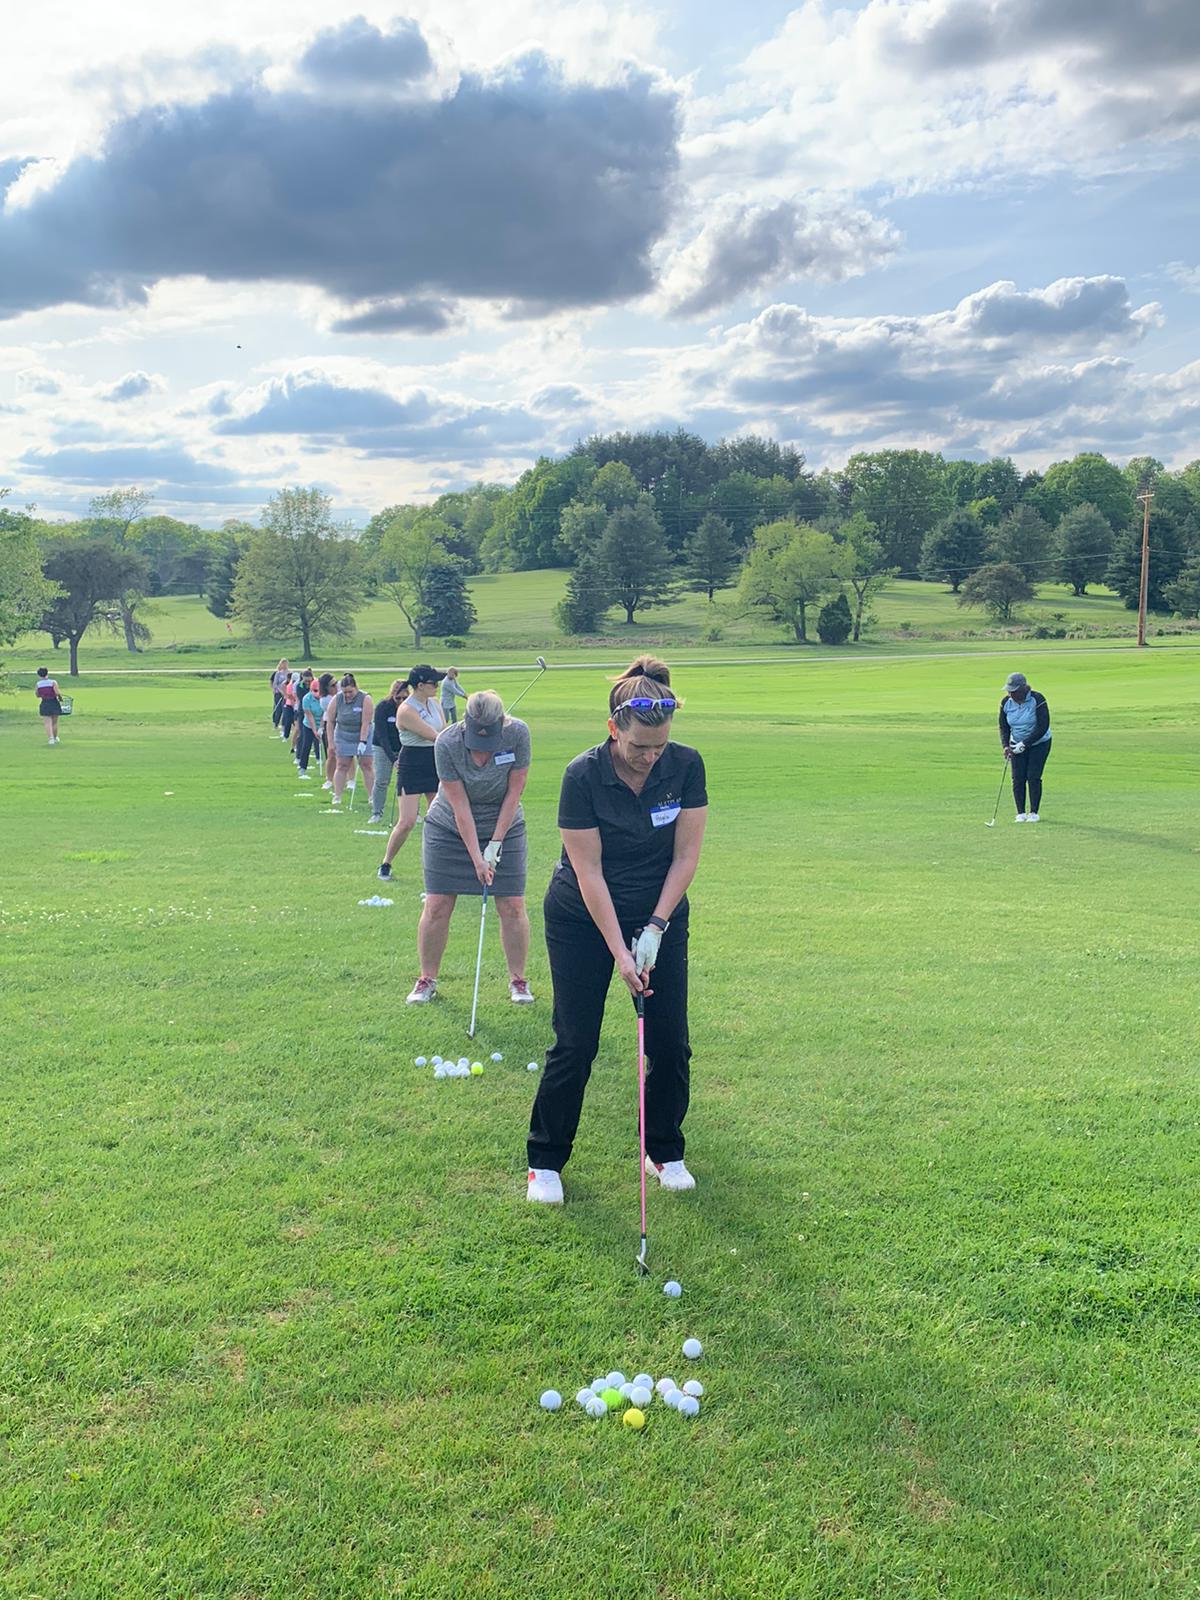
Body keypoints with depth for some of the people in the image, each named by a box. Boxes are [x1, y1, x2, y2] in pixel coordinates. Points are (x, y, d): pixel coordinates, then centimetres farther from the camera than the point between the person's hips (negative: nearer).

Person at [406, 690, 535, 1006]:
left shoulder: (517, 733, -22)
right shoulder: (446, 744, -25)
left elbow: (514, 791, -12)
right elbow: (459, 806, -20)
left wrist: (495, 844, -12)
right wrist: (476, 858, -20)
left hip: (504, 826, 1)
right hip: (449, 828, -1)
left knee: (513, 906, -2)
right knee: (437, 907, -2)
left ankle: (518, 979, 15)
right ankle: (427, 979, 15)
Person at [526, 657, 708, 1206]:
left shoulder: (686, 766, -14)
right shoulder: (582, 776, -22)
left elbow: (686, 855, -9)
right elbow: (588, 871, -19)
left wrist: (655, 929, -14)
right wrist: (619, 950, -20)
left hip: (661, 915, 3)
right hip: (582, 919, -3)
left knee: (670, 1039, 1)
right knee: (575, 1042, -3)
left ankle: (665, 1152, 22)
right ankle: (545, 1161, 14)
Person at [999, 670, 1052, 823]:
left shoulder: (1037, 700, -22)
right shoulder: (1006, 702, -8)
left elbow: (1043, 727, -23)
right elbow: (1003, 727, 1)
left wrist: (1024, 744, -24)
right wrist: (1005, 746, -15)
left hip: (1039, 743, -4)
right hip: (1017, 745, 4)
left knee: (1033, 777, -10)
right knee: (1018, 778, -4)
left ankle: (1034, 812, 1)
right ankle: (1021, 813, 4)